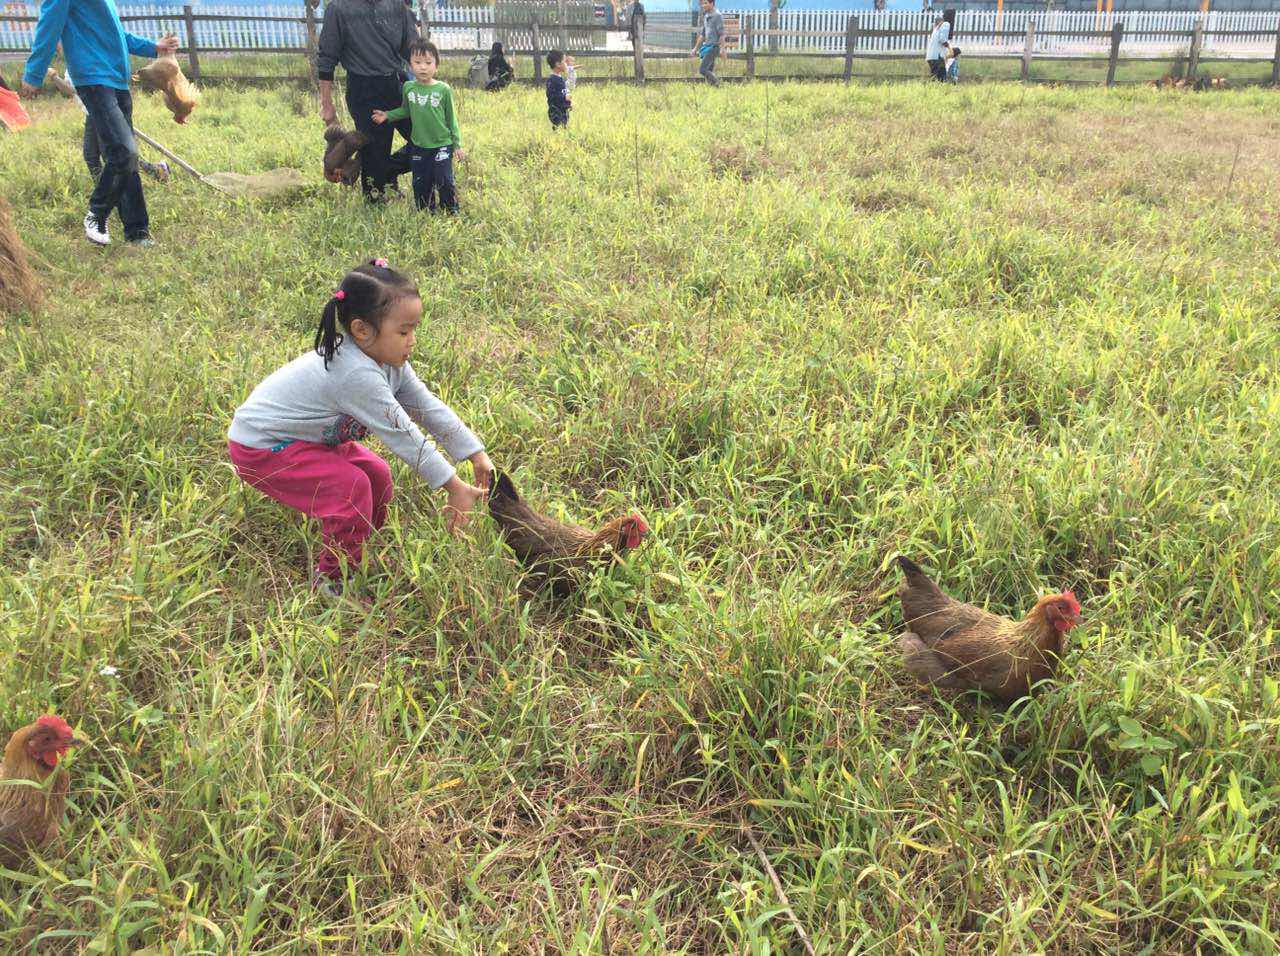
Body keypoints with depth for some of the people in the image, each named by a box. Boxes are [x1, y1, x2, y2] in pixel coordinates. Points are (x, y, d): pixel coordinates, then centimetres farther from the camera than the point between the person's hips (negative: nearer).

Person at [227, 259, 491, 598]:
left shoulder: (390, 361, -7)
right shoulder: (356, 374, -35)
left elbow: (429, 407, -3)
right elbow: (402, 434, -31)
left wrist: (478, 456, -8)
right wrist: (454, 487, -25)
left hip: (309, 436, 10)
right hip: (260, 447, -10)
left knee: (377, 476, 8)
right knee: (351, 487, -21)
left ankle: (355, 553, 28)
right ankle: (330, 580, -3)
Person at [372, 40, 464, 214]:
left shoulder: (443, 89, -9)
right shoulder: (408, 87, -1)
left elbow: (451, 118, -1)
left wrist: (457, 144, 1)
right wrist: (387, 115, 0)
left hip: (442, 145, -3)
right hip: (419, 147, 3)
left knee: (445, 182, -2)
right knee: (420, 185, 9)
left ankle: (452, 213, 15)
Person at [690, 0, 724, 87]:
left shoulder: (718, 15, -9)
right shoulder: (706, 16, 17)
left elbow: (721, 34, -15)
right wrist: (695, 48, 22)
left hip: (714, 47, -9)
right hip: (707, 47, 9)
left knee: (702, 70, -16)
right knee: (709, 72, 6)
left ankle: (717, 85, -6)